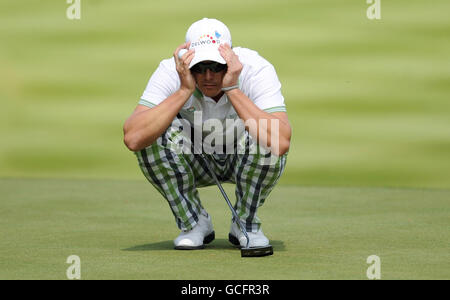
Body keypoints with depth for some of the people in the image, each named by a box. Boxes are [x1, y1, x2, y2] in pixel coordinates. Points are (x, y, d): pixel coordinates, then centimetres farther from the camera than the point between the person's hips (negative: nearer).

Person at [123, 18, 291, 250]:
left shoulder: (256, 70, -28)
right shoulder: (171, 72, -25)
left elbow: (281, 144, -44)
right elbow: (132, 139, -39)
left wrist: (232, 89, -42)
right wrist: (184, 91, -40)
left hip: (247, 161, -1)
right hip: (194, 162, 1)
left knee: (263, 138, -34)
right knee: (155, 134, -29)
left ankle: (246, 222, -6)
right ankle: (194, 222, -7)